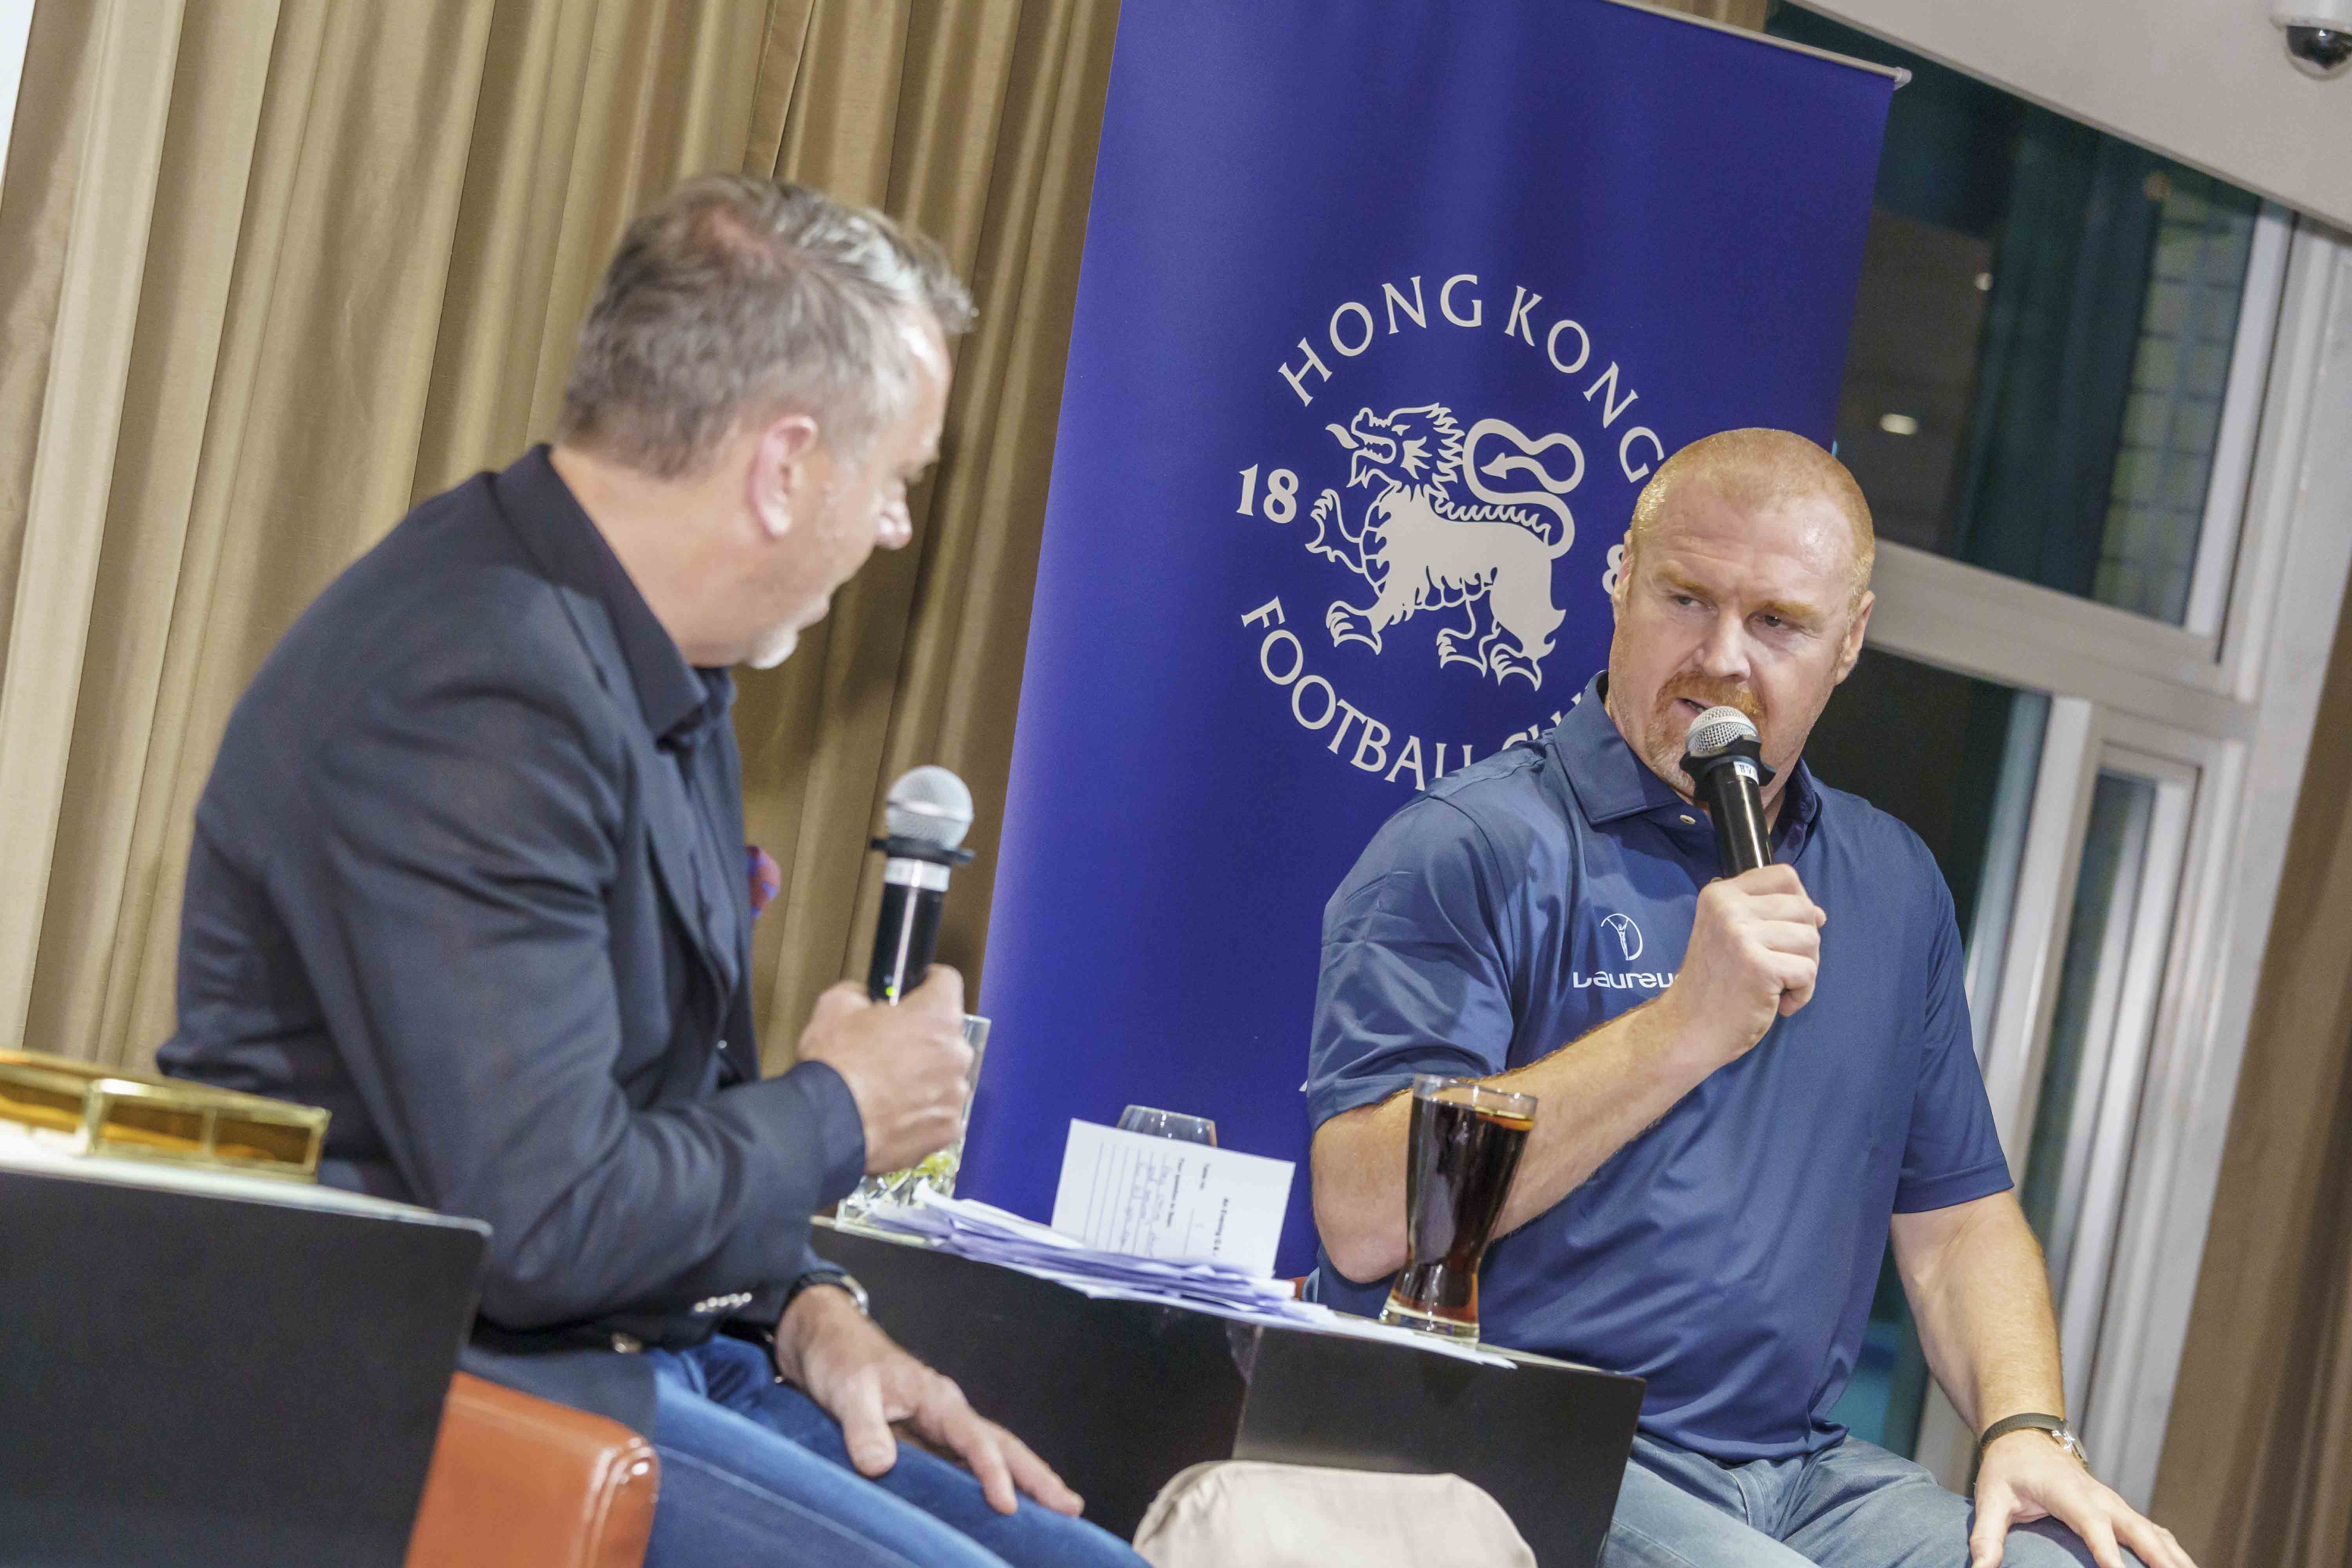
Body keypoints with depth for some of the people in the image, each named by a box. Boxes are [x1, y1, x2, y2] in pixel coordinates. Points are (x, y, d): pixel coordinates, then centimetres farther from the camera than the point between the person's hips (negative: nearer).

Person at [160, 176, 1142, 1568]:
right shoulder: (477, 694, -23)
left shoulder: (665, 671, 11)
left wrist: (807, 1309, 5)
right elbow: (542, 1223, -27)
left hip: (649, 1349, 10)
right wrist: (840, 1112, -10)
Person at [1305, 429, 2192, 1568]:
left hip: (1798, 1466, 6)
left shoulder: (1891, 885, 17)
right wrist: (1683, 1032, -19)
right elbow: (1365, 1218, -17)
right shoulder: (1474, 851, -5)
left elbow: (1956, 1216, 20)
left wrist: (2027, 1430, 1)